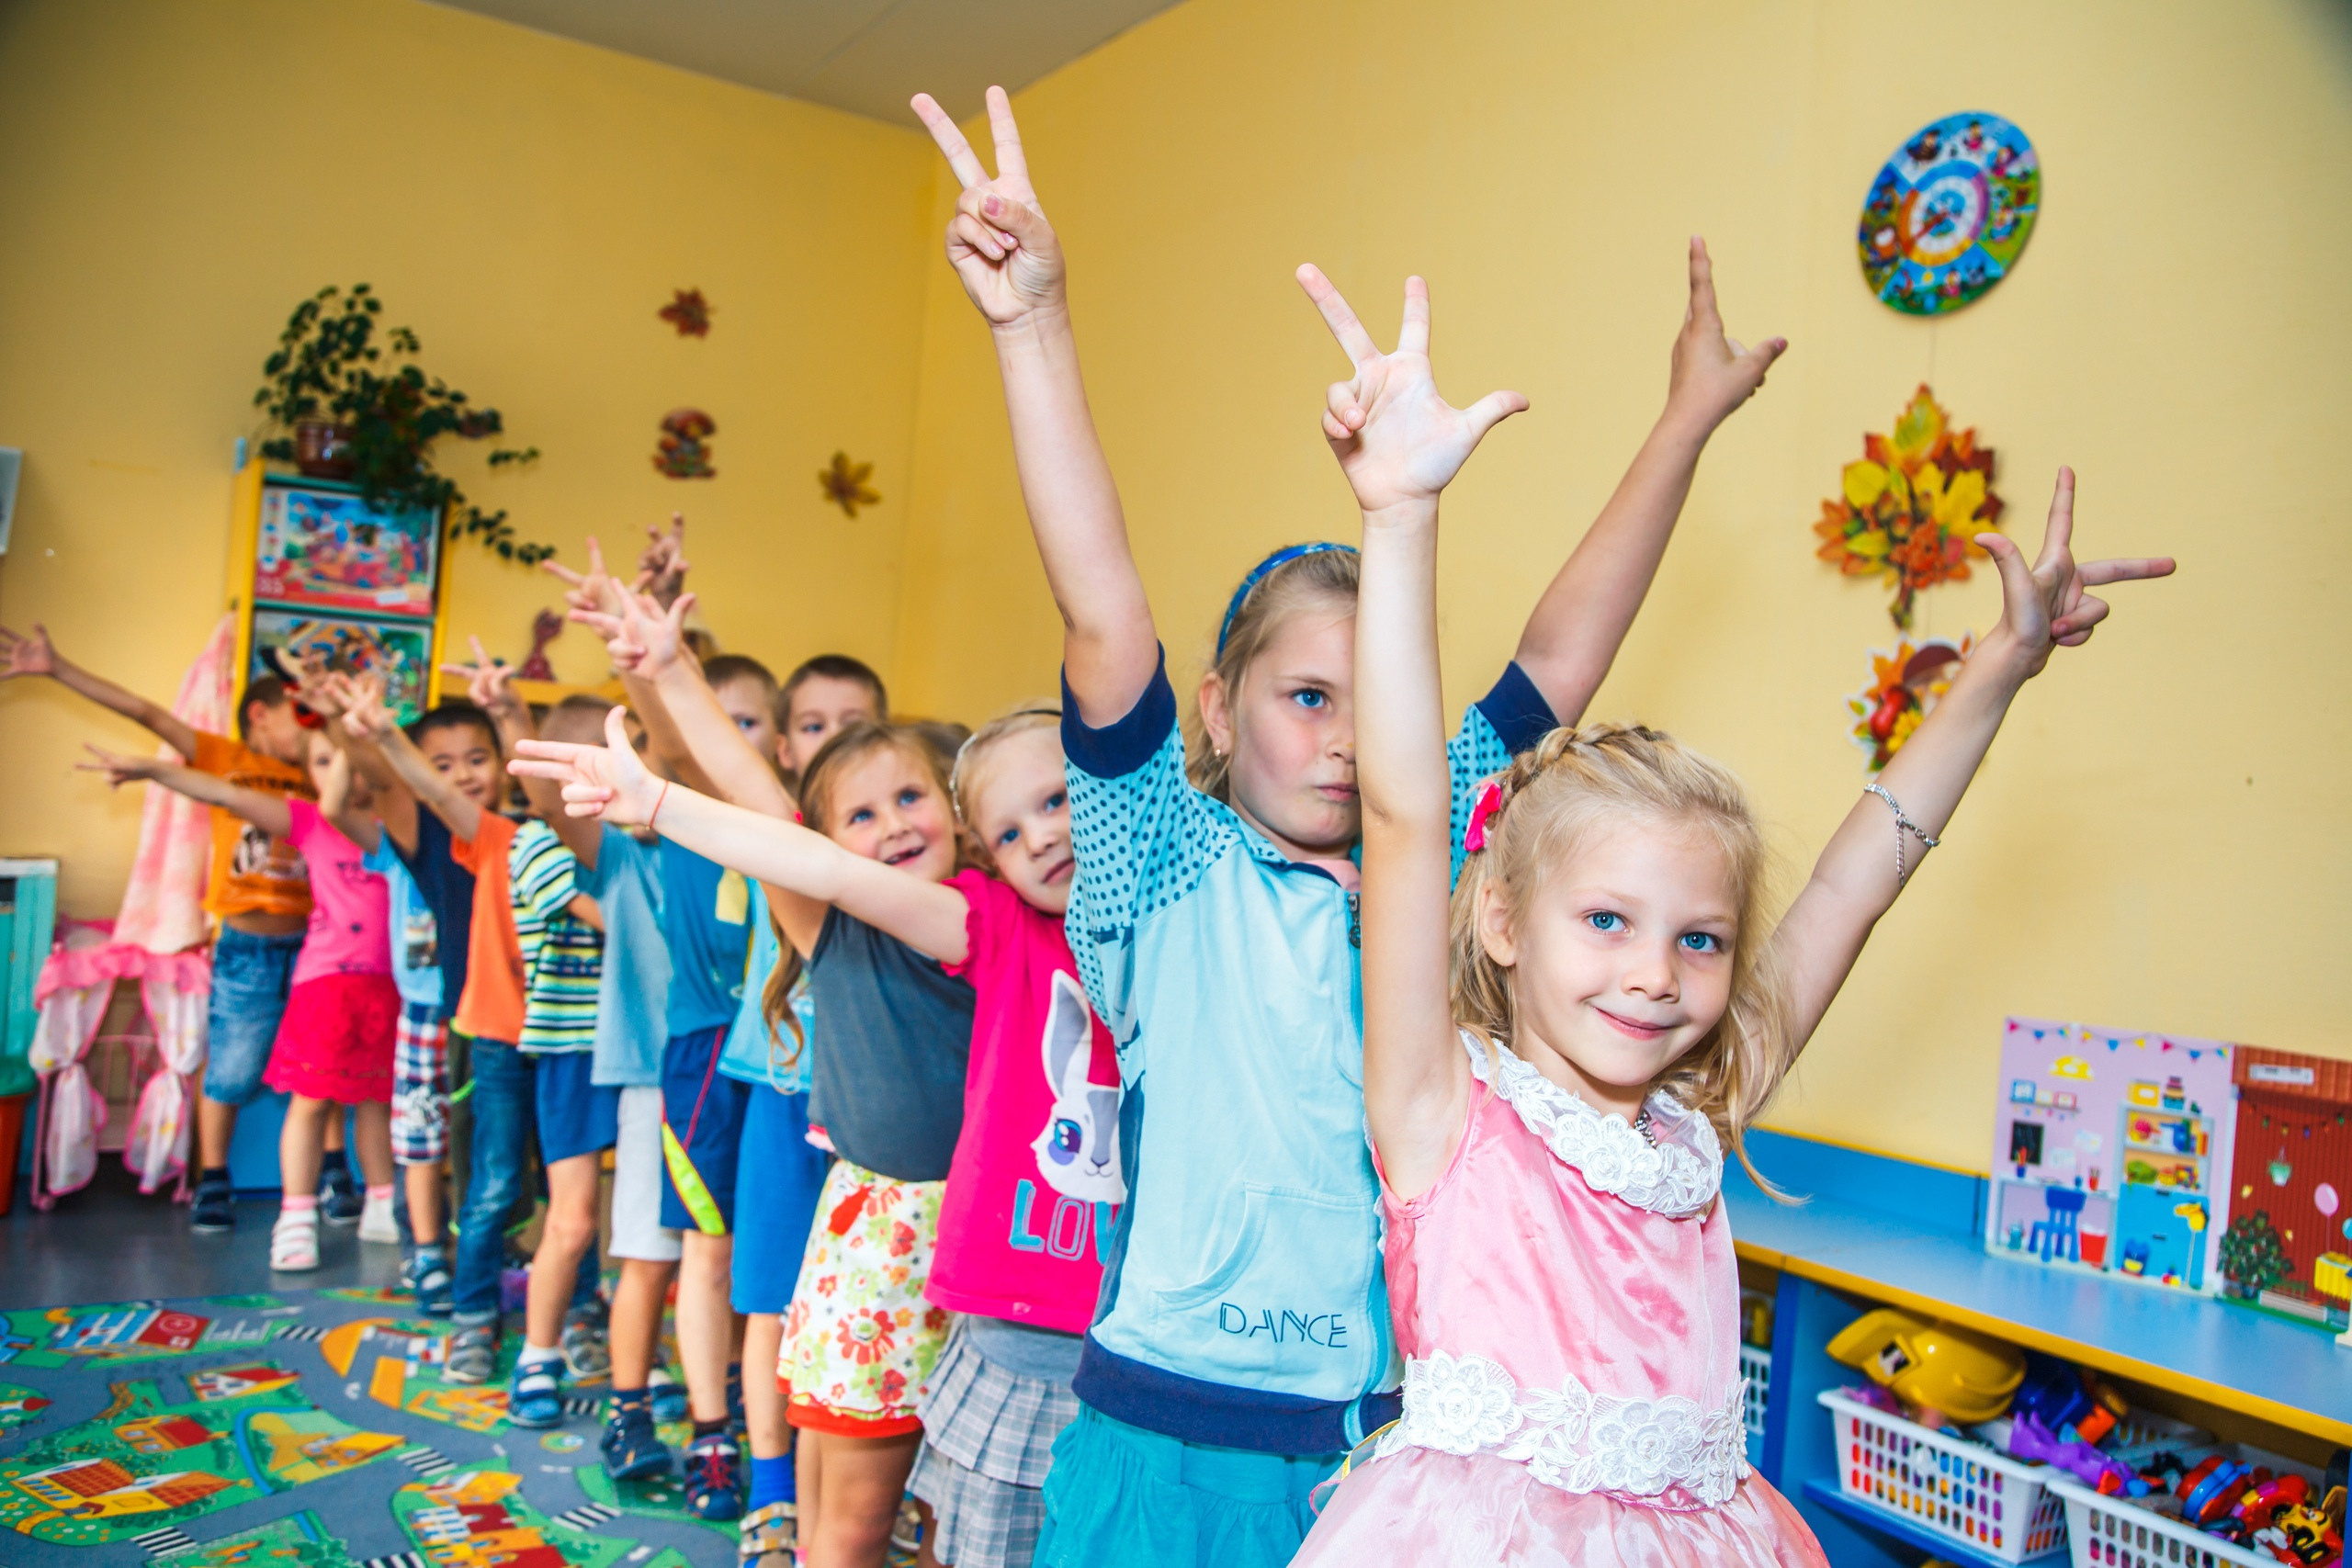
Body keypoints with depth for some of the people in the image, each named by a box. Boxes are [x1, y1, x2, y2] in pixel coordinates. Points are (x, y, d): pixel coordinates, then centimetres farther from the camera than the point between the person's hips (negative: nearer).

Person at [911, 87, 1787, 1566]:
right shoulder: (1175, 872, -7)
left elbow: (1559, 658, 6)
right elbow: (1103, 618, -19)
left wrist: (1691, 417, 9)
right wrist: (1034, 320, -28)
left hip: (1398, 1441, 4)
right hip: (1179, 1444, -4)